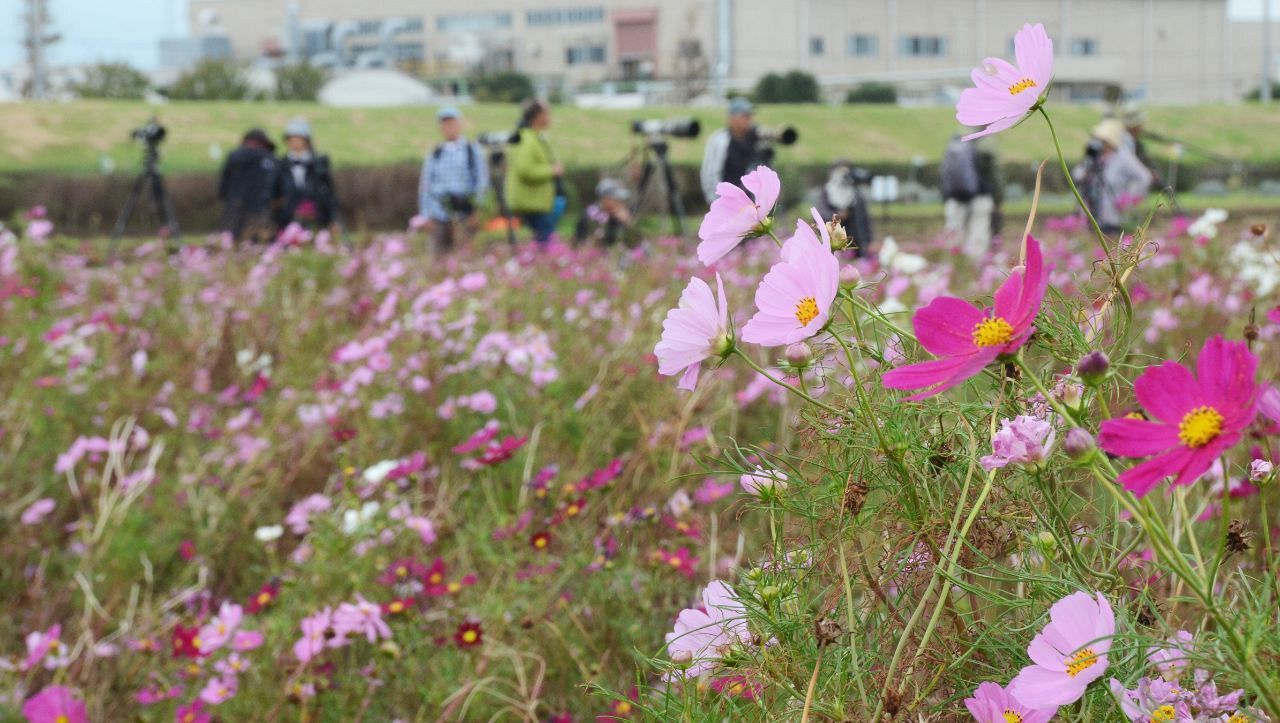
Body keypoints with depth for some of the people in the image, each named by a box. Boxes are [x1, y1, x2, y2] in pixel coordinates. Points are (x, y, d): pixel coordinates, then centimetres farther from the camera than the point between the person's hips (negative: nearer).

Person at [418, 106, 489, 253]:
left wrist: (477, 211, -4)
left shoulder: (473, 151, 7)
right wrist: (427, 215, 5)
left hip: (465, 216, -2)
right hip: (439, 216, 2)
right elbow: (425, 185, 12)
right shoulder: (435, 154, 14)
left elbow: (482, 181, 4)